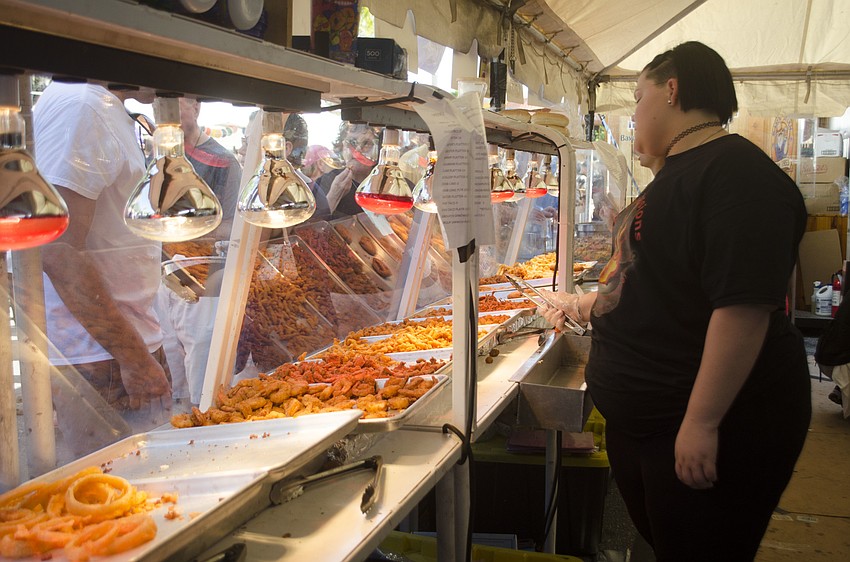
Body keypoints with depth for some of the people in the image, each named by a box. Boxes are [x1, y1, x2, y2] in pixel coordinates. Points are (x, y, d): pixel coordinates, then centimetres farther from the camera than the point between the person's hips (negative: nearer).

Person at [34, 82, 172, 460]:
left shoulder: (111, 113, 16)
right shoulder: (78, 105, -16)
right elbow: (58, 250, -23)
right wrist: (132, 354, -20)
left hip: (128, 343, 10)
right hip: (98, 358, -10)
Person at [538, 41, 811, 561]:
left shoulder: (737, 173, -21)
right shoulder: (678, 173, 13)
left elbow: (744, 306, -29)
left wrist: (701, 423, -29)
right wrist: (586, 306, 28)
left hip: (708, 429, -10)